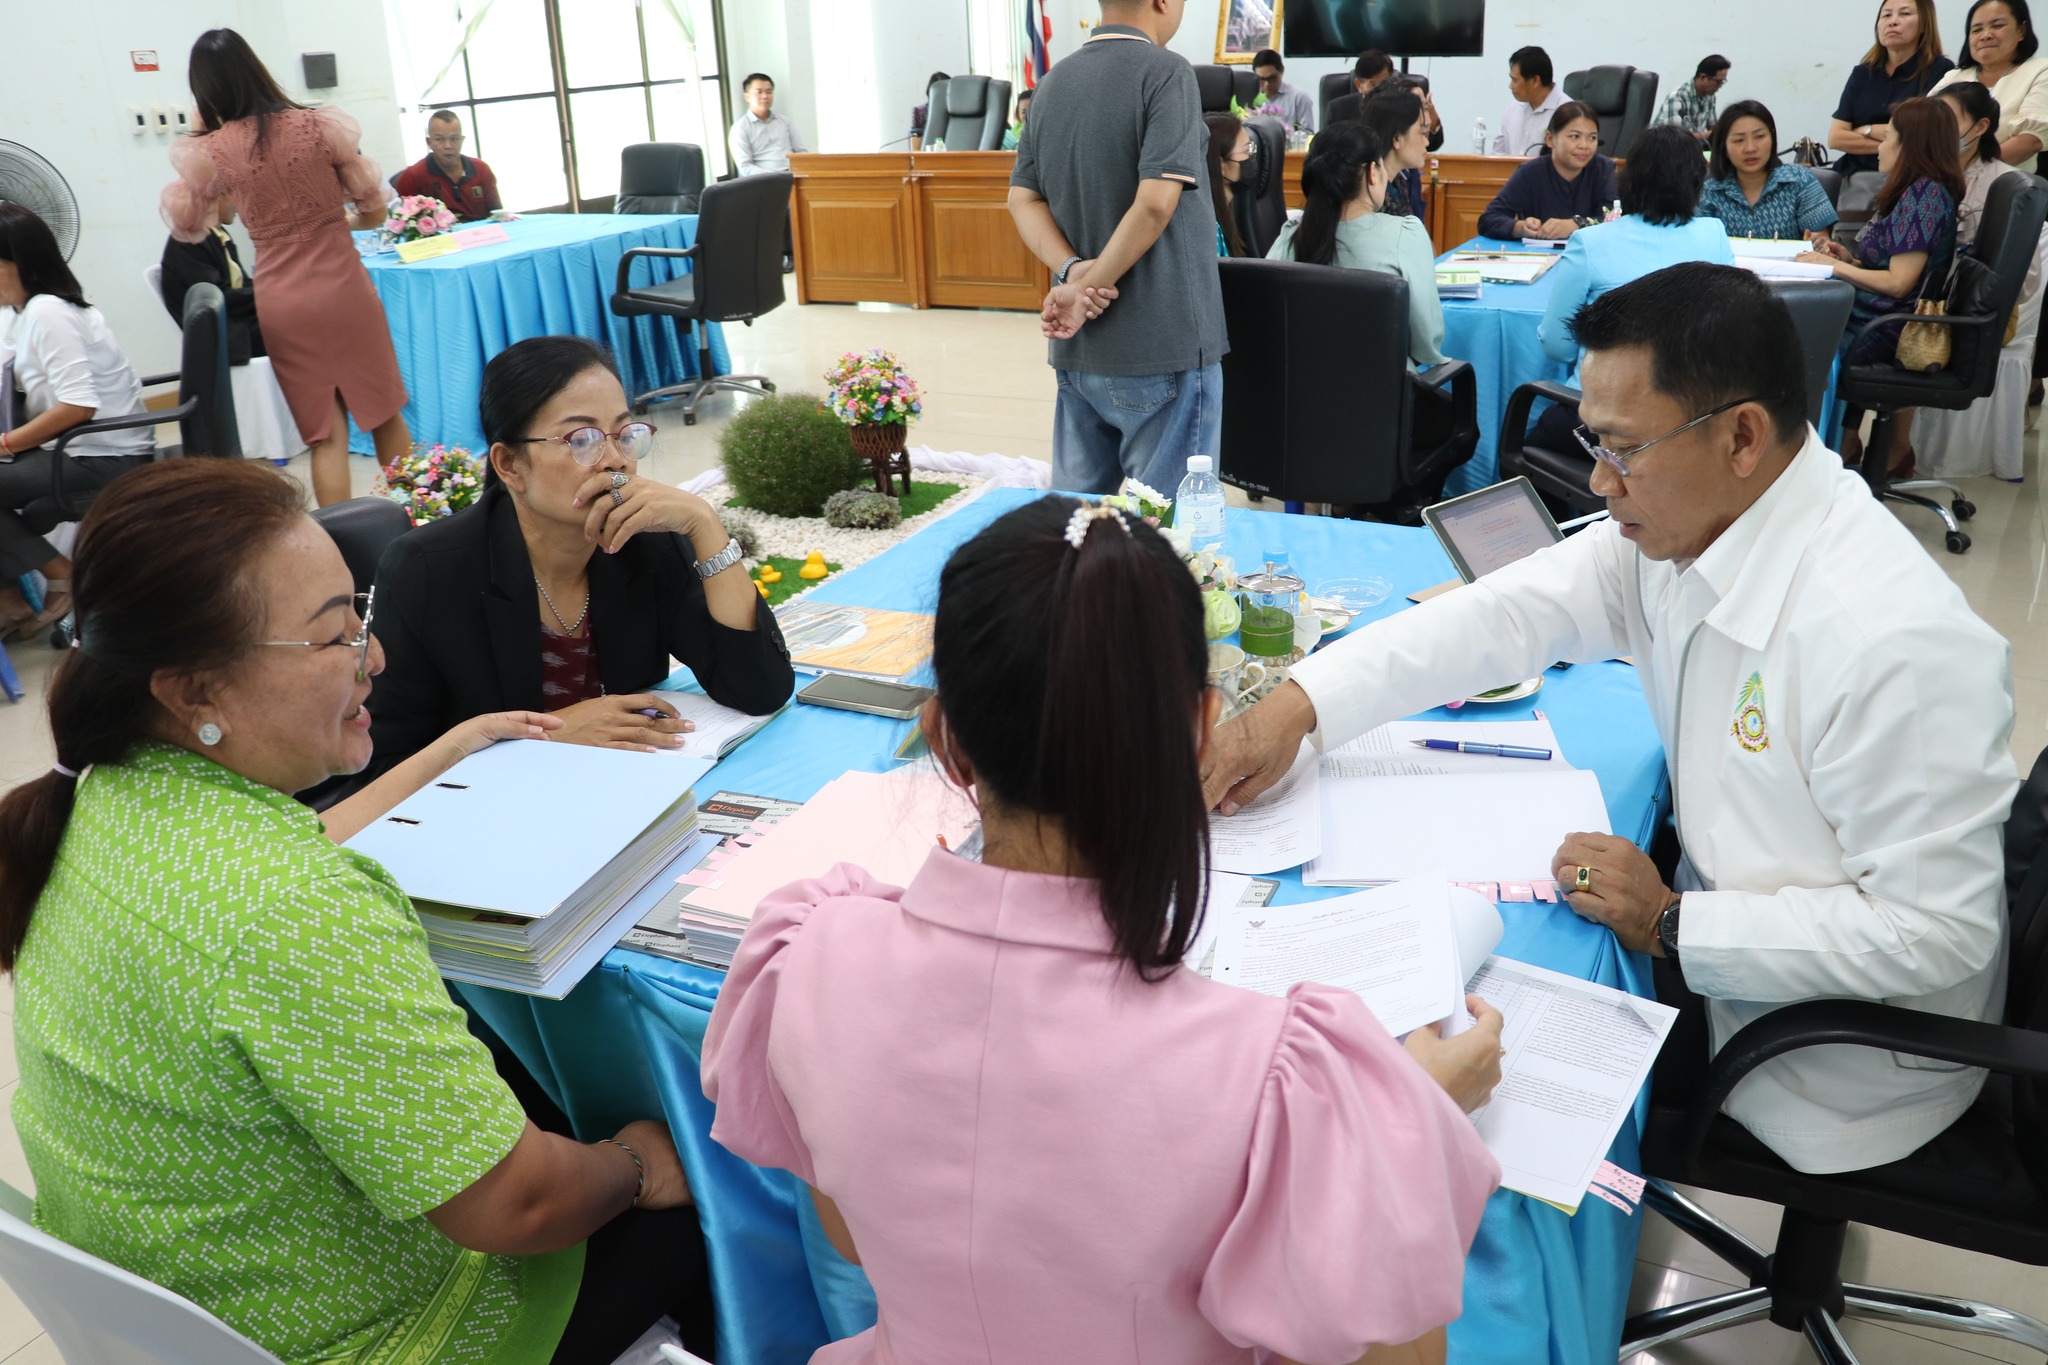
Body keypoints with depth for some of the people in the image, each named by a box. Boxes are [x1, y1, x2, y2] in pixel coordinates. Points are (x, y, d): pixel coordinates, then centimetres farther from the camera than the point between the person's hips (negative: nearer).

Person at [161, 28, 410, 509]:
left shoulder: (210, 152, -5)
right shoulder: (320, 125, -7)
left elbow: (185, 225, 13)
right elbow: (374, 210, 2)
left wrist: (196, 135, 12)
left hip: (283, 303, 1)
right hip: (344, 287, -1)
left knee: (325, 434, 7)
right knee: (385, 414, 13)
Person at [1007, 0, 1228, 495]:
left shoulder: (1054, 82, 11)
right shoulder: (1165, 73, -11)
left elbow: (1022, 198, 8)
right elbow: (1156, 202, -20)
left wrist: (1073, 272, -6)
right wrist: (1090, 286, -12)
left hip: (1076, 348, 7)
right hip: (1162, 345, -7)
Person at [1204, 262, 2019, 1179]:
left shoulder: (1893, 642, -32)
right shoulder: (1683, 521, -10)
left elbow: (1936, 931, -28)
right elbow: (1508, 613, -8)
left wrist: (1672, 925, -25)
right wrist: (1297, 705, -17)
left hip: (1833, 1070, -7)